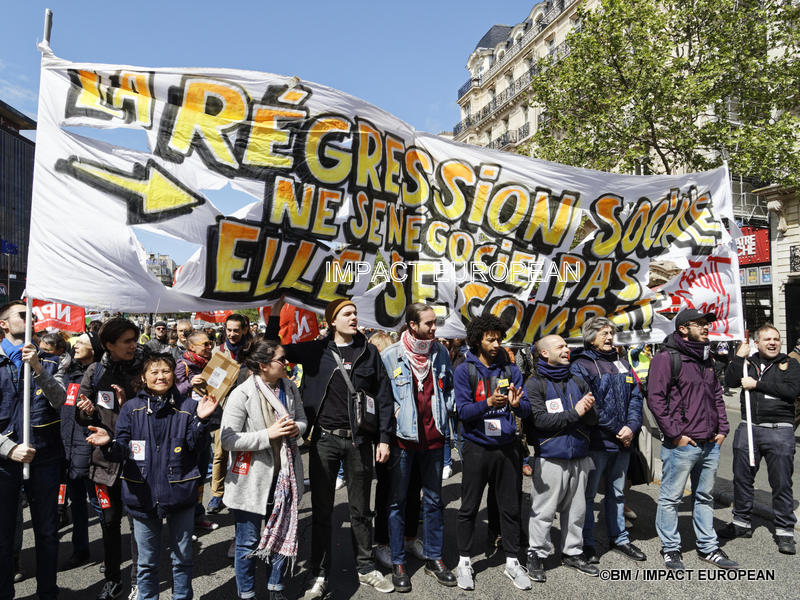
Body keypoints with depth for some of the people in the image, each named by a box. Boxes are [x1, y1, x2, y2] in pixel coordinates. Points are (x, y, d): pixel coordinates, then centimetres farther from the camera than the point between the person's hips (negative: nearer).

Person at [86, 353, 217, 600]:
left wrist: (200, 419, -21)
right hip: (143, 494, 1)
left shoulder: (187, 407, 0)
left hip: (180, 493, -1)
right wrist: (109, 443, -22)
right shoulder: (132, 408, 3)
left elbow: (194, 445, -6)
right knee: (146, 561, 15)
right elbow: (123, 450, -1)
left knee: (182, 558, 13)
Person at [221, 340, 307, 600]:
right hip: (253, 478, -5)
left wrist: (296, 428, -10)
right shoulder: (241, 395, -16)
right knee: (248, 543, 9)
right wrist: (268, 434, -23)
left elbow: (302, 419, 13)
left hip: (285, 475, 5)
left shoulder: (290, 388, 1)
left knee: (284, 535, 16)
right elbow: (228, 440, -18)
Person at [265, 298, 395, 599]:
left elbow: (383, 396, 2)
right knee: (321, 510, 9)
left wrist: (384, 438, -2)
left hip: (359, 440, 0)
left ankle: (366, 568, 29)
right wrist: (276, 314, -7)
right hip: (324, 439, 0)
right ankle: (320, 576, 23)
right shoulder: (315, 350, 2)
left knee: (360, 508, 13)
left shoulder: (368, 351, 2)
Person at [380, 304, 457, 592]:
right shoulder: (390, 356, -6)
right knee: (397, 500, 6)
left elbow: (449, 387, 16)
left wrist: (446, 409, 2)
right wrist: (393, 416, -10)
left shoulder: (441, 353, 4)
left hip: (433, 438, 3)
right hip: (402, 437, -3)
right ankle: (398, 562, 21)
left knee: (433, 500, 13)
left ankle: (433, 558, 29)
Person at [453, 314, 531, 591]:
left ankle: (512, 562, 28)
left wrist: (517, 404, -23)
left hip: (507, 446, 3)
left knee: (510, 507, 12)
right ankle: (464, 561, 24)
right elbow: (463, 410, -13)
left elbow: (527, 409, -1)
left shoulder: (511, 369, 3)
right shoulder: (464, 370, -5)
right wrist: (488, 403, -29)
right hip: (477, 447, -2)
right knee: (469, 508, 7)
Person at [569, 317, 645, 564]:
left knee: (617, 492, 19)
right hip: (596, 442, -6)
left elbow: (636, 397, 10)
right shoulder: (580, 366, -9)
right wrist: (617, 431, -13)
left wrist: (631, 427, -6)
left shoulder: (622, 364, 13)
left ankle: (619, 537, 33)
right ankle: (586, 543, 17)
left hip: (623, 442, 7)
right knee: (588, 493, 4)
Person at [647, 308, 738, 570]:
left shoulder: (706, 359, 14)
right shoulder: (667, 358, -11)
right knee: (671, 498, 4)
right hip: (682, 445, -8)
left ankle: (708, 547, 31)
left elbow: (717, 396, 21)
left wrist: (722, 429, 10)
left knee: (705, 497, 18)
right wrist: (676, 434, -16)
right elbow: (655, 399, -16)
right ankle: (670, 548, 18)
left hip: (710, 444, 8)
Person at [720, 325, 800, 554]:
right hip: (748, 428, 3)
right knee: (742, 478, 10)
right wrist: (739, 357, -7)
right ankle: (741, 523, 25)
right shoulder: (748, 361, 10)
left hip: (779, 430, -3)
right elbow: (731, 381, -3)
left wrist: (757, 384, -12)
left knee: (781, 483, 2)